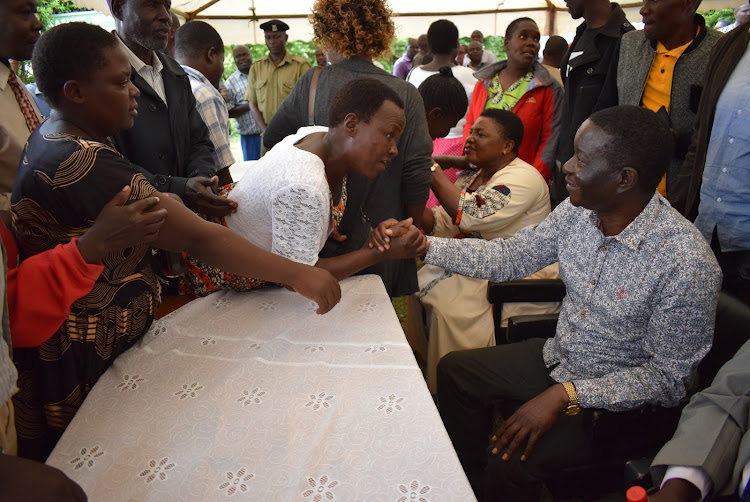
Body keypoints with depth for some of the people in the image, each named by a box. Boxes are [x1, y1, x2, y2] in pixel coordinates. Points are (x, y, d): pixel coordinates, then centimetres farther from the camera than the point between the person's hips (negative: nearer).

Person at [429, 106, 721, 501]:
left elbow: (667, 378, -21)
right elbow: (510, 257, 0)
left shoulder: (687, 263, -28)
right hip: (556, 358, 7)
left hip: (618, 398, -7)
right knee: (455, 370, 11)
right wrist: (423, 245, -8)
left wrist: (566, 396, -28)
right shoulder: (579, 210, -10)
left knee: (511, 459, -24)